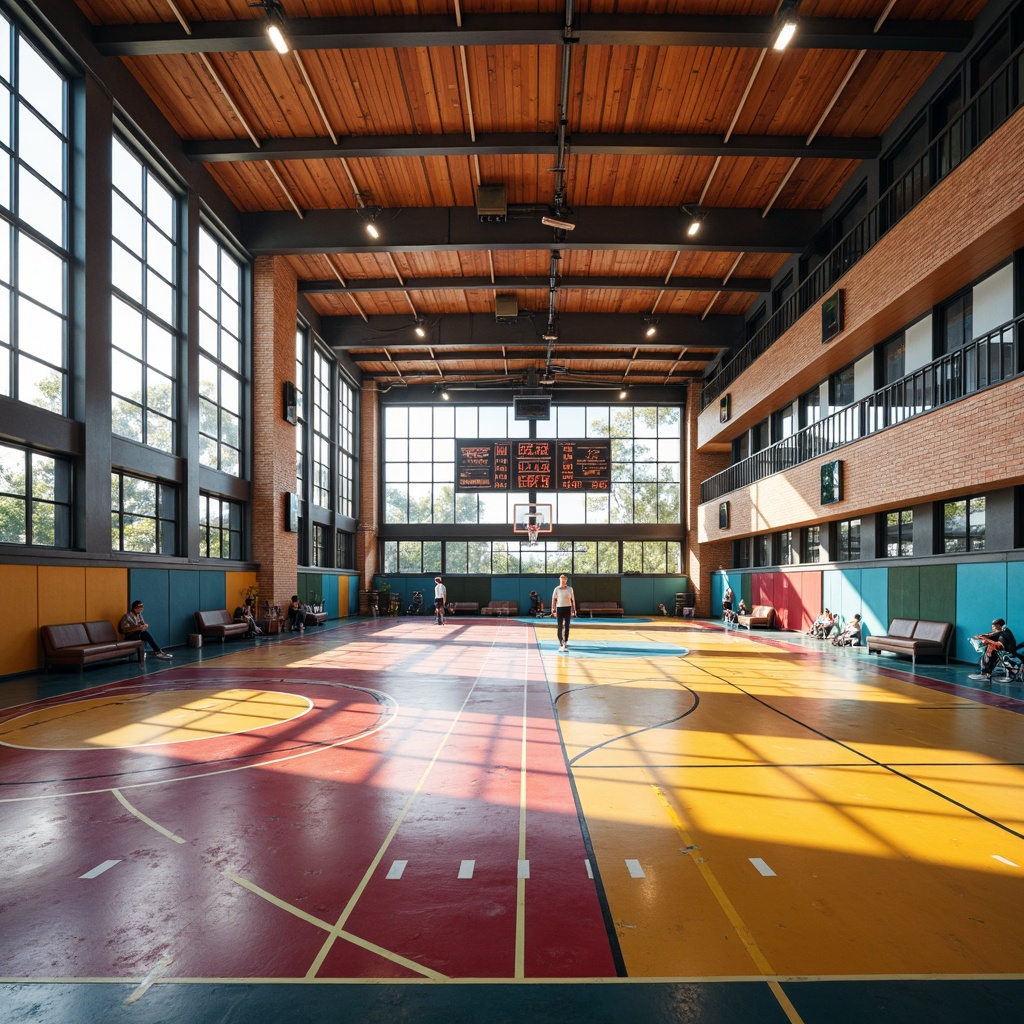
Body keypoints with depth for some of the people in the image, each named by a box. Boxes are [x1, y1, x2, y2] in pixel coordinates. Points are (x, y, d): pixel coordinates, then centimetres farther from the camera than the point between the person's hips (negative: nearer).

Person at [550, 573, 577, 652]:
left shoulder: (570, 589, 3)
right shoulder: (557, 589, 2)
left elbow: (572, 600, 5)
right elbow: (554, 600, 3)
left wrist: (573, 610, 1)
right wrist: (553, 610, -4)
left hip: (567, 608, 0)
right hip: (559, 608, 0)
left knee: (567, 627, 1)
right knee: (560, 627, 2)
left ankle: (565, 643, 7)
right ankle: (560, 643, 12)